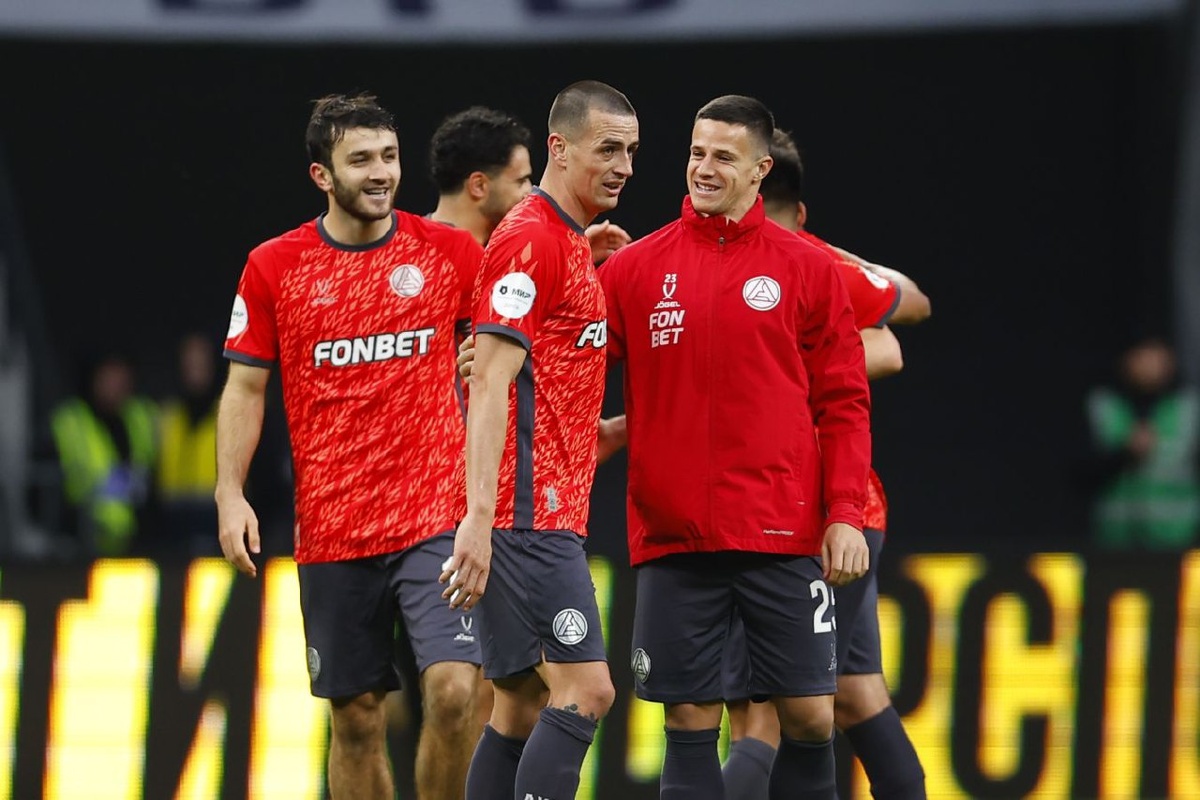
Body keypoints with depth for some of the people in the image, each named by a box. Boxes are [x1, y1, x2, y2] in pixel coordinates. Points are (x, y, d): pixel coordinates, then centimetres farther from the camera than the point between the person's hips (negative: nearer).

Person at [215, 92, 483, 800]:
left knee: (454, 690, -16)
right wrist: (231, 495, -3)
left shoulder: (450, 251, 2)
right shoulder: (274, 266, 2)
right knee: (357, 716, 6)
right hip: (332, 530, 1)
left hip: (437, 520, -1)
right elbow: (246, 388, 5)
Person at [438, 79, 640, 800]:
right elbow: (491, 384, -18)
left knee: (523, 707, 8)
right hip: (531, 514, -10)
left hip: (548, 516, 10)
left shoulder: (576, 246, 19)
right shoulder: (532, 240, -10)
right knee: (585, 689, -16)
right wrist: (479, 518, -24)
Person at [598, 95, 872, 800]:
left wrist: (845, 513, -4)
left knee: (810, 715, -2)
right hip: (673, 536, 1)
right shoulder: (637, 267, 7)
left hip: (785, 535, -1)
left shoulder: (808, 270, 5)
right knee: (691, 718, 1)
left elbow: (844, 403, 4)